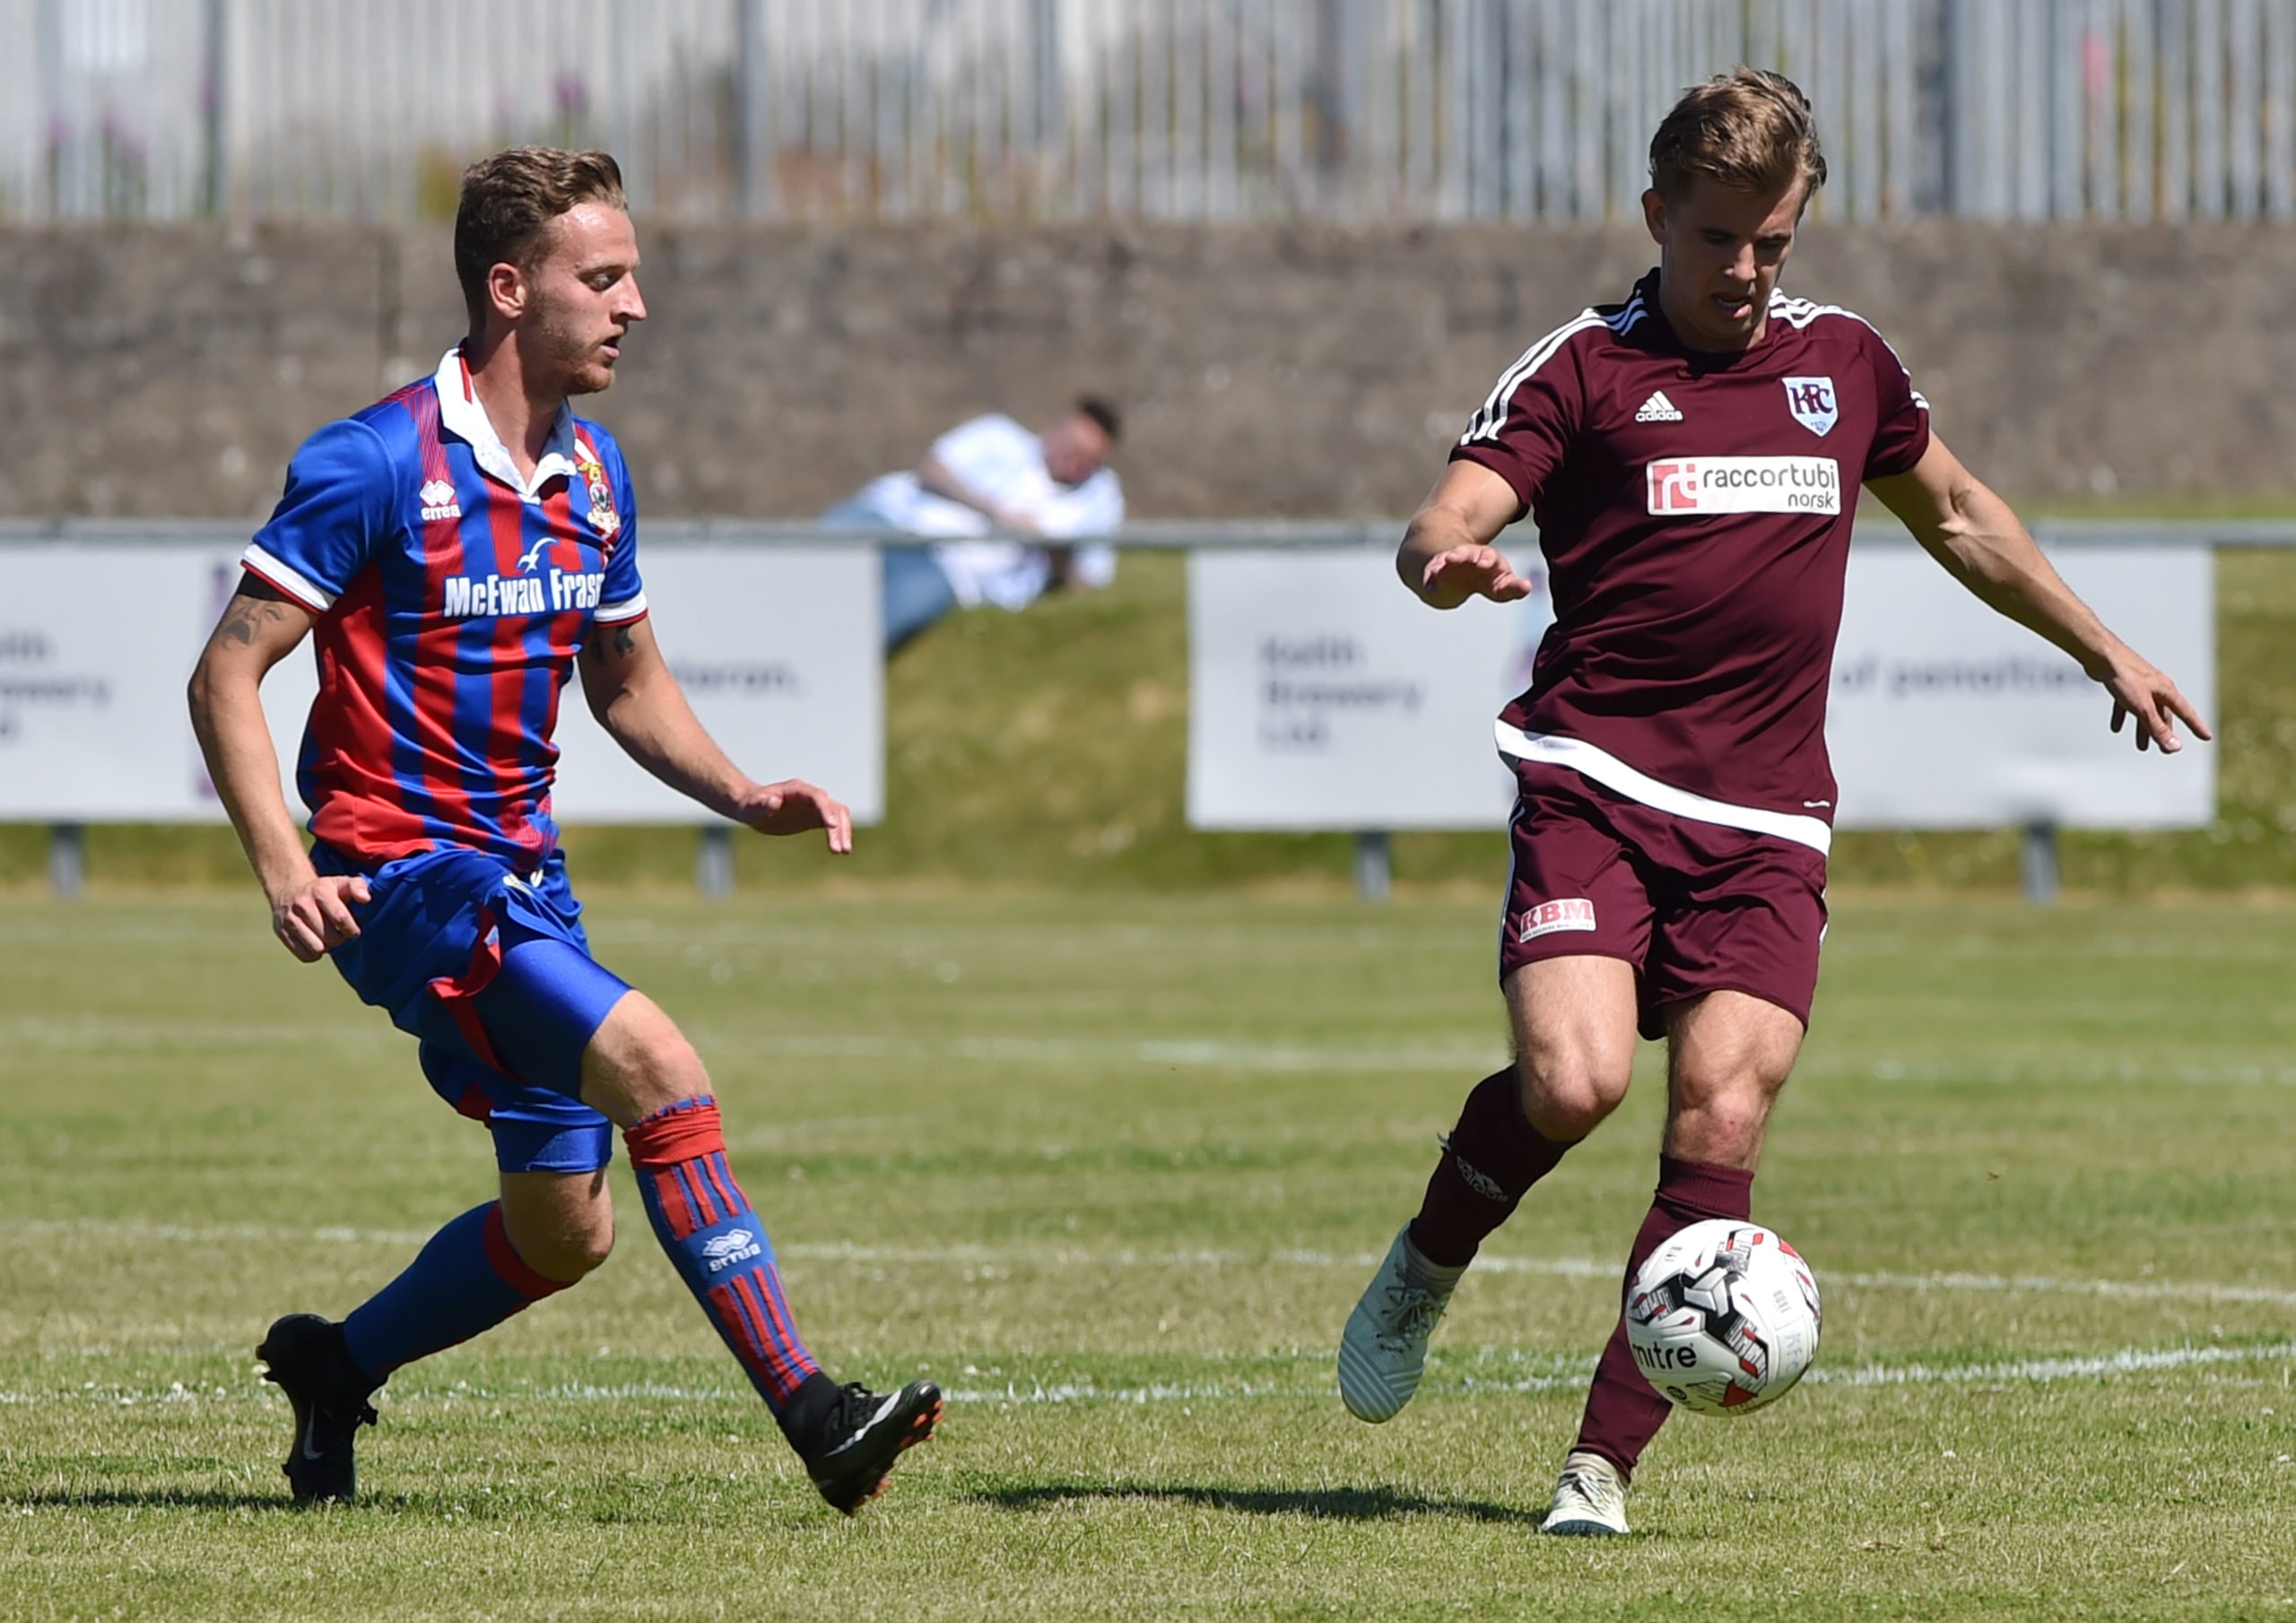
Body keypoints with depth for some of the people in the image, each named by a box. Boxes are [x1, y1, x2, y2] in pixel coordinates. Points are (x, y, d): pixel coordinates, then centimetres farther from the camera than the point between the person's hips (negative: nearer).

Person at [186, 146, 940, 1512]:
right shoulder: (380, 464, -15)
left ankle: (333, 1367, 33)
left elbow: (626, 681, 22)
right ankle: (813, 1416, -26)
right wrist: (286, 869, -26)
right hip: (404, 874, -8)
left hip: (522, 875, 8)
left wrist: (744, 796, 5)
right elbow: (226, 676, -14)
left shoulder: (592, 475, 8)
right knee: (659, 1069, -25)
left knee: (565, 1225, 10)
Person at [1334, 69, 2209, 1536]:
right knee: (1573, 1082, -23)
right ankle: (1425, 1270, 9)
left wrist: (2103, 651, 39)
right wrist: (1449, 565, -33)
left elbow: (1958, 516, 34)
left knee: (1721, 1125, -12)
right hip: (1596, 788, -3)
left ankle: (1606, 1462, -7)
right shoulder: (1585, 368, 3)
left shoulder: (1844, 363, 17)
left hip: (1769, 824, 3)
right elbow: (1445, 524, -8)